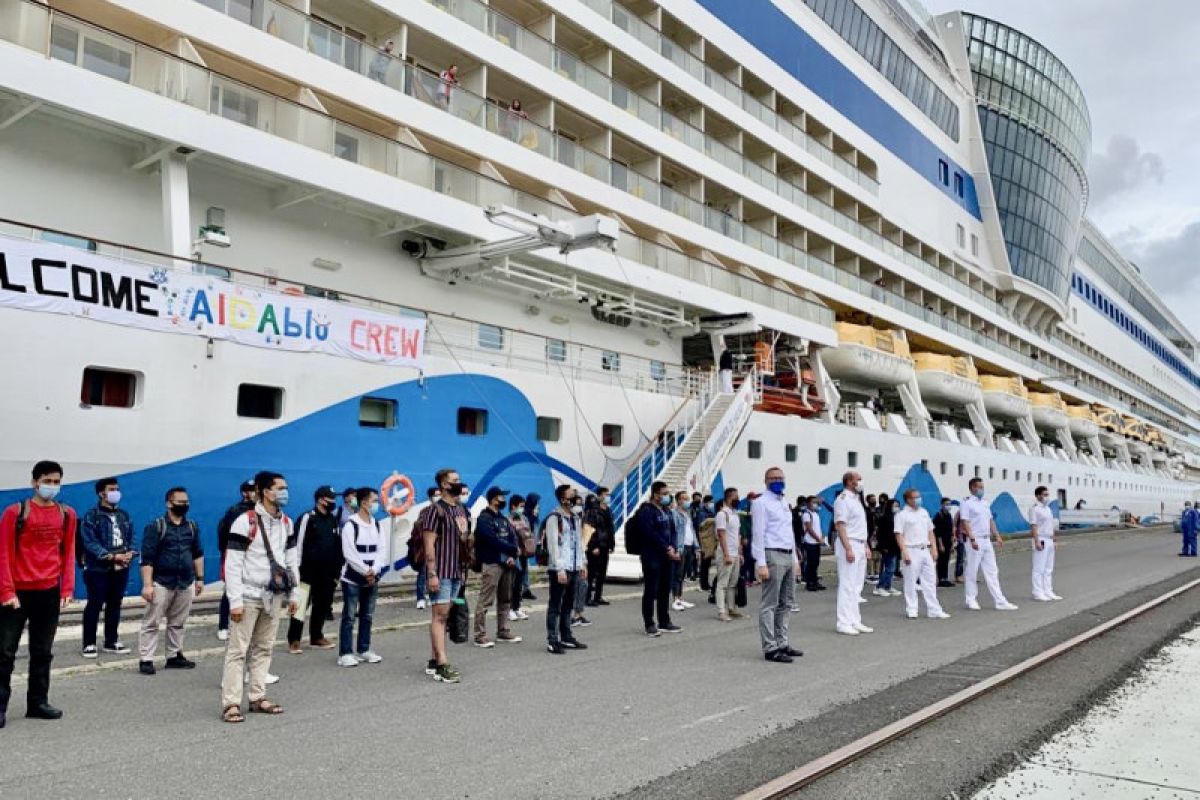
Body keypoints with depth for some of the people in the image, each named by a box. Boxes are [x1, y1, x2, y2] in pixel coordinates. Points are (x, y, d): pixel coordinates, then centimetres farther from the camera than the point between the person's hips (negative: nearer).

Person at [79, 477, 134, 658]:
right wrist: (112, 556, -21)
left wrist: (129, 553, -6)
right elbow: (90, 543, -14)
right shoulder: (91, 516, -6)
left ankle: (111, 641, 21)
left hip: (121, 568, 6)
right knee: (94, 605, 0)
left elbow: (131, 538, 16)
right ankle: (89, 644, 9)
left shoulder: (124, 515, 14)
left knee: (115, 605, 11)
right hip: (98, 569, -6)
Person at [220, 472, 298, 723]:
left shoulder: (287, 523, 9)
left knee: (263, 648, 11)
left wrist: (293, 594, 11)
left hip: (273, 596, 6)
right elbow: (233, 564, -14)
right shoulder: (245, 522, -13)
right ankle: (230, 704, 2)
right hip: (249, 596, -6)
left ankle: (258, 698, 19)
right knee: (238, 650, -3)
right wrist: (235, 601, -16)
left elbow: (291, 559, 14)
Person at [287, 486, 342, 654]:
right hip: (308, 571, -6)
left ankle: (317, 637, 24)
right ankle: (294, 640, 6)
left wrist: (338, 570, 13)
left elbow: (339, 546, 16)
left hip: (328, 573, 6)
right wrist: (297, 568, -12)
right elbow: (299, 544, -11)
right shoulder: (307, 518, -8)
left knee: (323, 605, 11)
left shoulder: (334, 520, 12)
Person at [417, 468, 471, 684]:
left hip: (457, 571, 8)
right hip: (441, 572, -8)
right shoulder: (436, 510, -11)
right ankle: (442, 665, -7)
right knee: (439, 615, -7)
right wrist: (432, 574, -19)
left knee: (443, 616, 10)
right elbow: (429, 544, -15)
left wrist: (464, 569, 17)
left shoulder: (462, 510, 14)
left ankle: (433, 661, 17)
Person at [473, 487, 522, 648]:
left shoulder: (503, 519, 18)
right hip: (491, 564, -8)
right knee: (485, 601, -8)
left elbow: (513, 538, 11)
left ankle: (503, 631, 23)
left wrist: (513, 556, -8)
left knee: (504, 600, 14)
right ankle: (480, 635, -5)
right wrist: (514, 550, -8)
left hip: (506, 564, 8)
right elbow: (495, 541, -18)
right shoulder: (484, 519, -8)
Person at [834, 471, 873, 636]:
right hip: (849, 545, -10)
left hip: (860, 546, 10)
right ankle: (844, 623, -3)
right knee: (847, 585, -7)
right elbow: (840, 525, -19)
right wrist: (848, 549, -24)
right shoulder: (843, 499, -12)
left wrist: (866, 547, 18)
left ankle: (855, 621, 18)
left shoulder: (856, 499, 18)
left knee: (856, 586, 12)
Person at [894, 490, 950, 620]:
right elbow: (899, 535, -11)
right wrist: (904, 552, -18)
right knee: (911, 581, 0)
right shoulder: (902, 515, -6)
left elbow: (930, 531, 19)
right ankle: (911, 610, 9)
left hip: (925, 550, 6)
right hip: (912, 551, -6)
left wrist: (934, 548, 11)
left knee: (930, 581, 7)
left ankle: (934, 610, 11)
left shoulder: (924, 512, 14)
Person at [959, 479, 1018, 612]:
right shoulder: (967, 504, -8)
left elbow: (990, 521, 19)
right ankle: (971, 600, 11)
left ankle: (1000, 601, 8)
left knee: (992, 571, 7)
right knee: (972, 571, 1)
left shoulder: (985, 504, 16)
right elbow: (965, 522, -15)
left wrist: (997, 536, 10)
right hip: (975, 541, -8)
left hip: (987, 540, 8)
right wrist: (972, 539, -23)